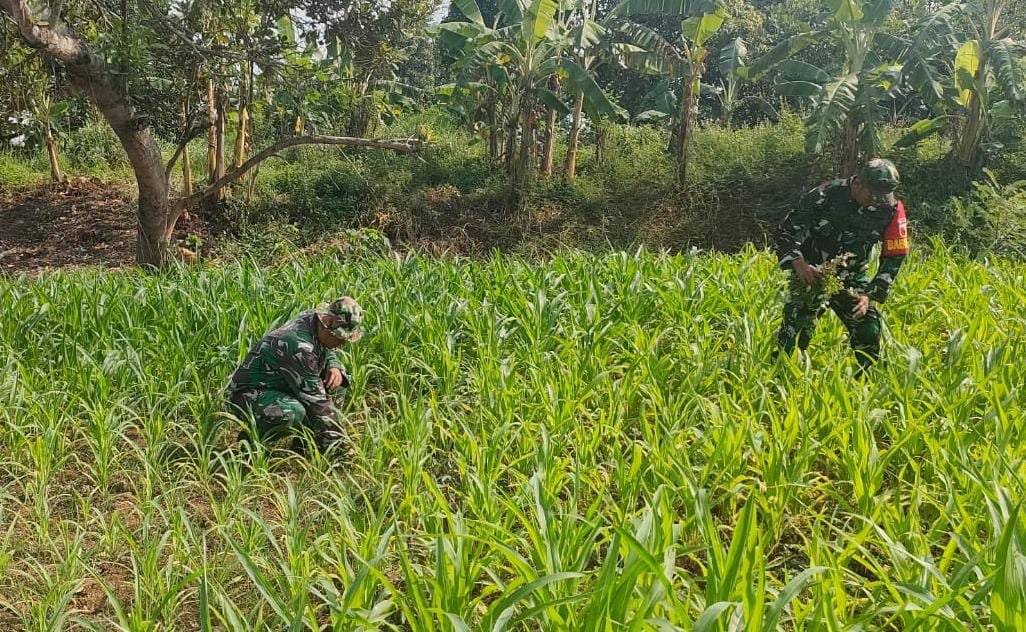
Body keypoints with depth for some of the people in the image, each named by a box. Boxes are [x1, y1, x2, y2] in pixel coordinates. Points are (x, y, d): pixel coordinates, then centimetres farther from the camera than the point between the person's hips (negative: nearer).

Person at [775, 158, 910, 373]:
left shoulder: (892, 209, -12)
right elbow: (787, 232, -17)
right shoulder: (824, 197, -21)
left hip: (853, 279, 3)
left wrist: (871, 295, -14)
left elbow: (895, 256, -4)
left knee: (869, 331, -5)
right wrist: (798, 264, -36)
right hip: (812, 275, -3)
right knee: (795, 334, -14)